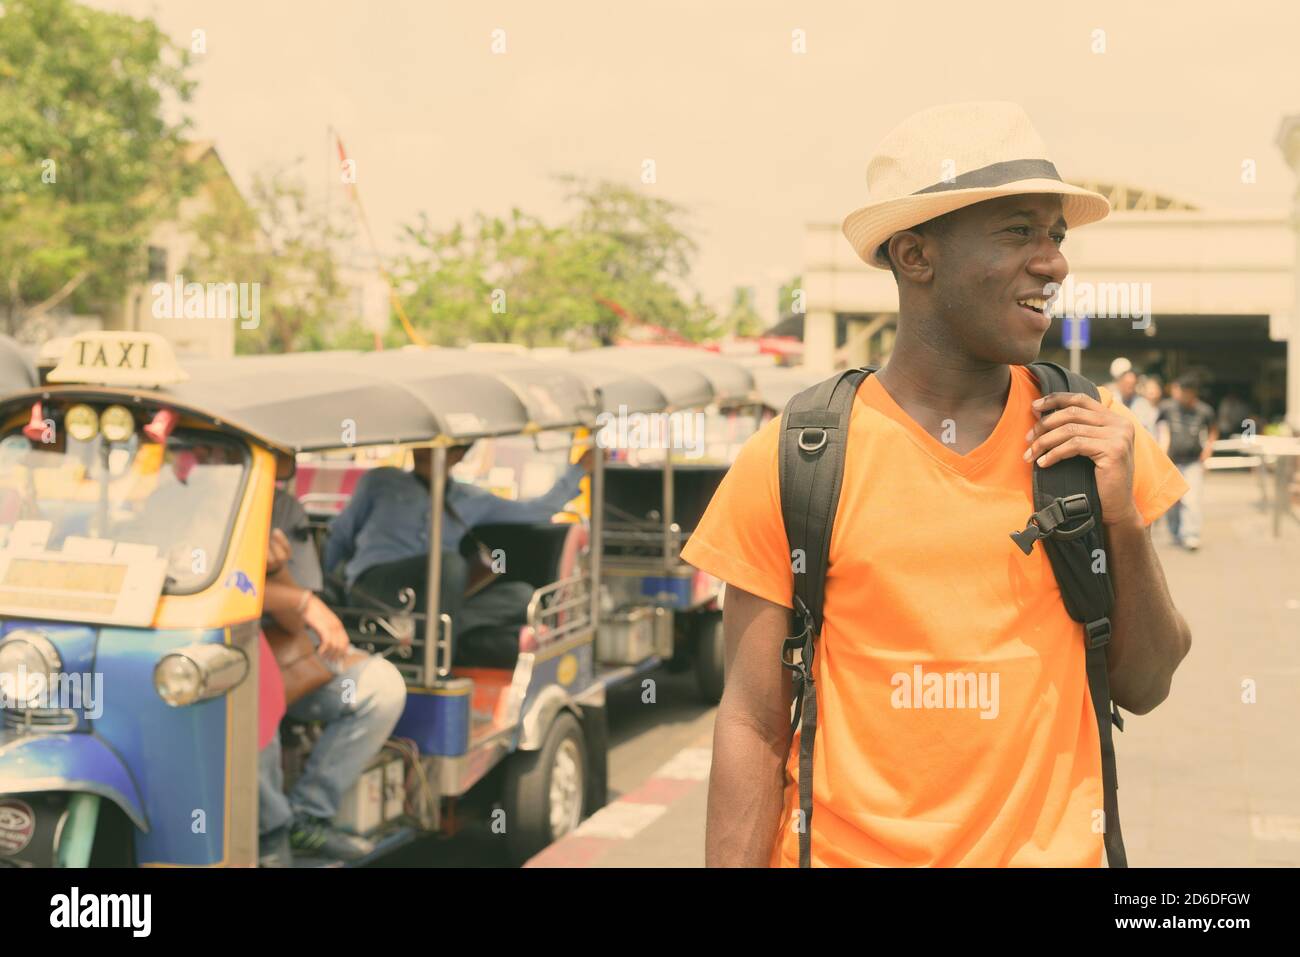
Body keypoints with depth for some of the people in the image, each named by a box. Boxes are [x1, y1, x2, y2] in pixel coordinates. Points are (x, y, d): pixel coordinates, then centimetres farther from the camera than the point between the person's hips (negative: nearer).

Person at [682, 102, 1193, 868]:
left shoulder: (1099, 443, -3)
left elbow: (1144, 688, 2)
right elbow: (755, 728, -8)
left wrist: (1125, 523, -12)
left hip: (1054, 845, 3)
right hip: (846, 846, -2)